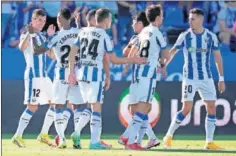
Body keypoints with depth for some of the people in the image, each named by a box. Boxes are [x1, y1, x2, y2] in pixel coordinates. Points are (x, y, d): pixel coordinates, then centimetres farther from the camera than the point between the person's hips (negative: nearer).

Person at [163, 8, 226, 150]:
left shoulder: (211, 36, -1)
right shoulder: (184, 36, -5)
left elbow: (218, 57, 4)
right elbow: (172, 52, -4)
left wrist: (221, 79, 3)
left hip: (207, 78, 3)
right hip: (190, 78, -3)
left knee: (212, 108, -3)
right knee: (186, 109, -9)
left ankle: (209, 142, 3)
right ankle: (169, 136, 6)